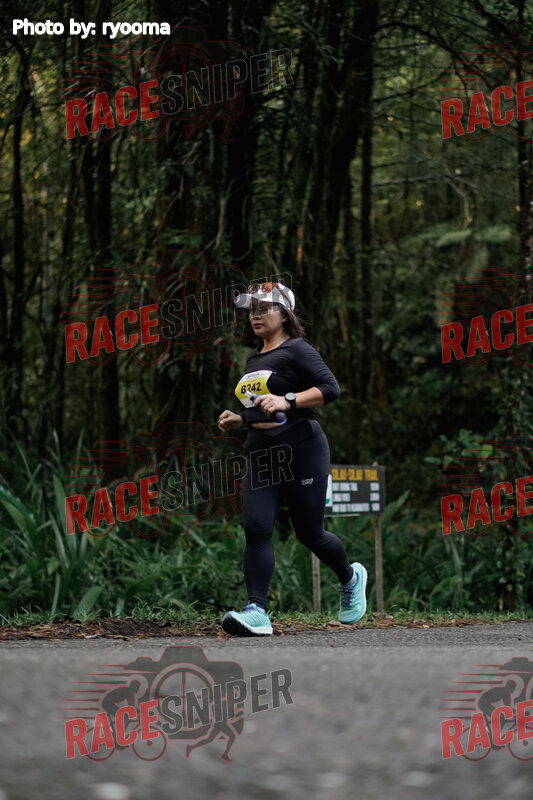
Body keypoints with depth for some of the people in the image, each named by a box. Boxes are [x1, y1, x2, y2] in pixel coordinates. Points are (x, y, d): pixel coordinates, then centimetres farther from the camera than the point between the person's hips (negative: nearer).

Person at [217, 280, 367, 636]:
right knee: (256, 528, -11)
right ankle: (257, 611, -18)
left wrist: (287, 401, -26)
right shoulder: (255, 359, 19)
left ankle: (351, 577, 32)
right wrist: (240, 419, 14)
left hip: (301, 450, -7)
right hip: (260, 453, 7)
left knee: (310, 533, 2)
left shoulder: (297, 350, -6)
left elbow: (331, 388, -17)